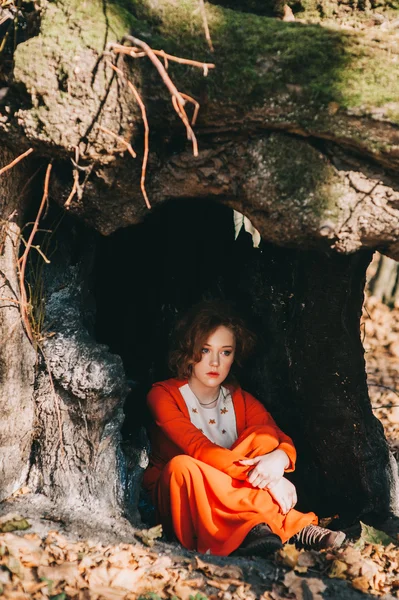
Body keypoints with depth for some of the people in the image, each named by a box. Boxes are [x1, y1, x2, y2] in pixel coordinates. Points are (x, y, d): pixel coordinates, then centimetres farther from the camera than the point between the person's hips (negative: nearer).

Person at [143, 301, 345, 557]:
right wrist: (261, 477, -35)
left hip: (231, 501, 4)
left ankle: (254, 529, -36)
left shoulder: (240, 400, 5)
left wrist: (279, 458, -34)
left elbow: (285, 442, -8)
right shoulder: (163, 395, -10)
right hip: (180, 500, -4)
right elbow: (199, 449, -25)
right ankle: (292, 526, -40)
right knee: (182, 466, -36)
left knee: (262, 437, -17)